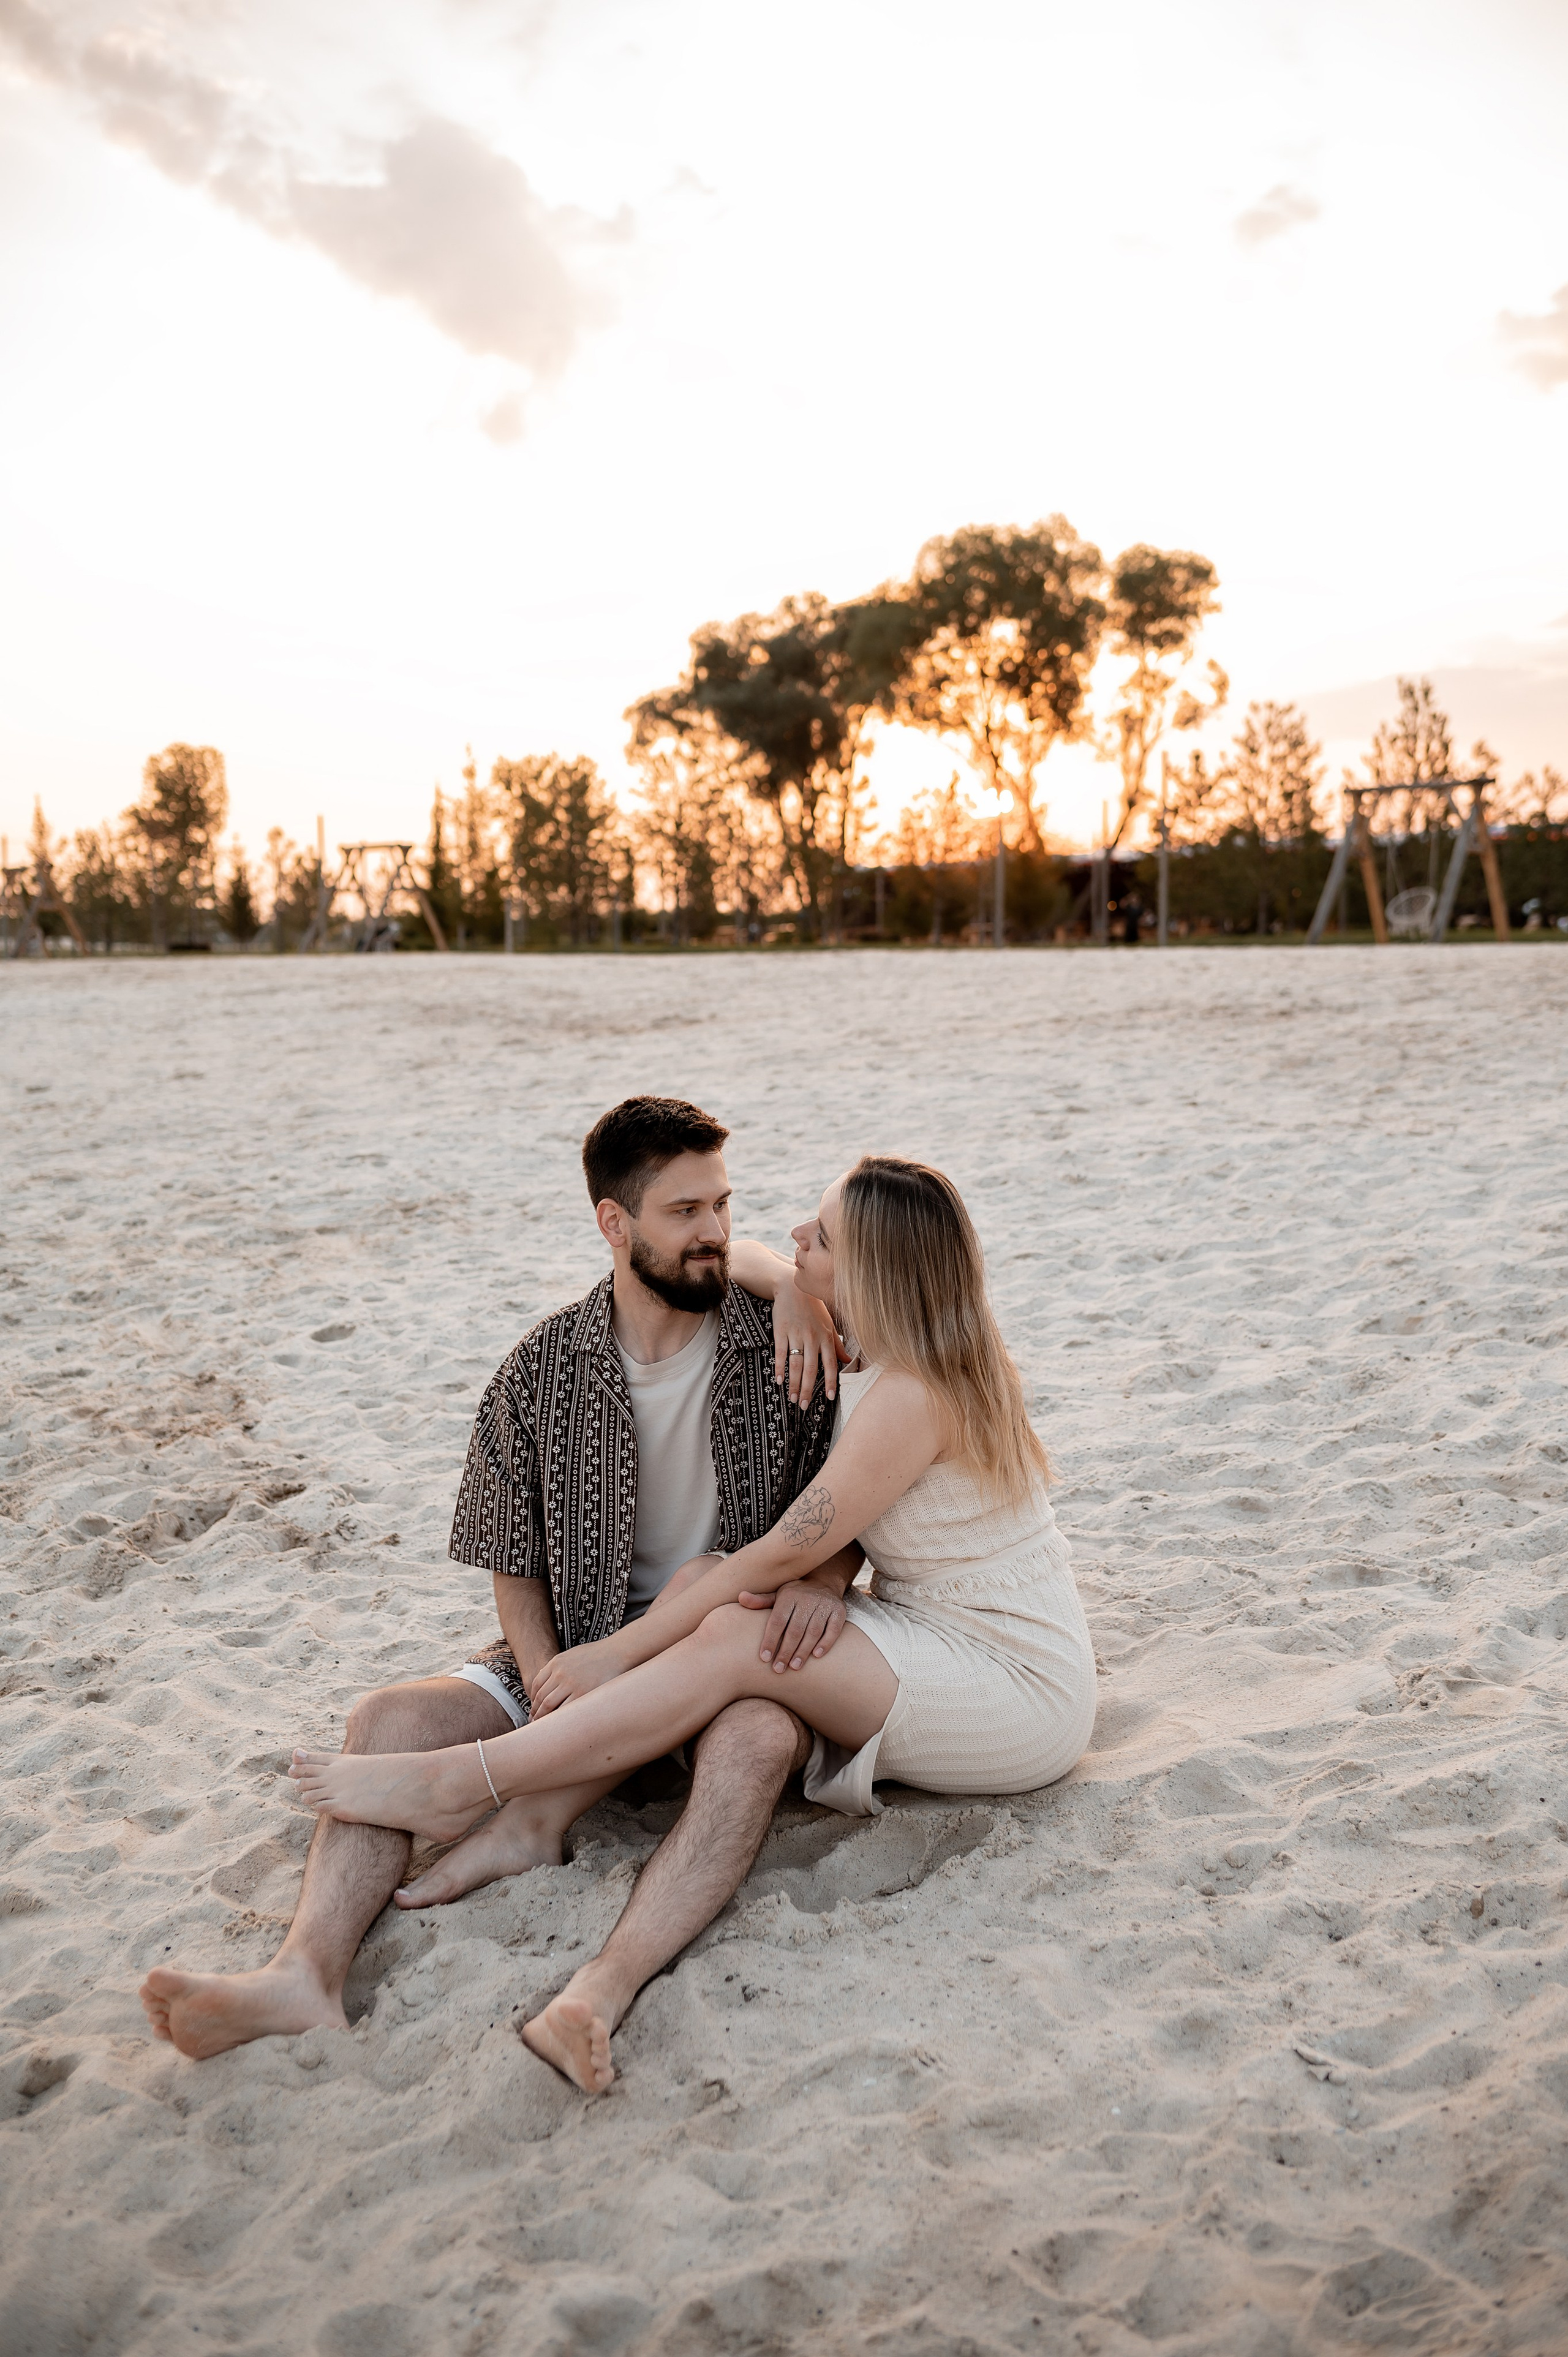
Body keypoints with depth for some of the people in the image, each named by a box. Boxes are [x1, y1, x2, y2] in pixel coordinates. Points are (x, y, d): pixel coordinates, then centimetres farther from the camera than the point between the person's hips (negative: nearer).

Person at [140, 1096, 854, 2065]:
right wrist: (547, 1680, -13)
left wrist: (823, 1578, -19)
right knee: (388, 1719, -17)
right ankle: (307, 1975, -31)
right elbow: (515, 1561, 4)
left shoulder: (783, 1343, -6)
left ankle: (605, 1989, -47)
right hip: (581, 1652, 3)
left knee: (759, 1736, -37)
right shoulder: (547, 1366, -3)